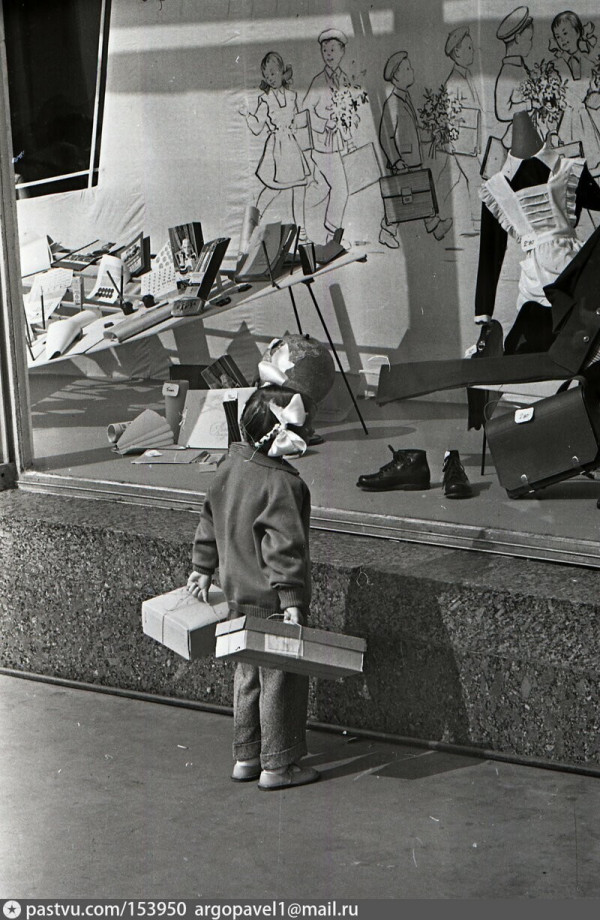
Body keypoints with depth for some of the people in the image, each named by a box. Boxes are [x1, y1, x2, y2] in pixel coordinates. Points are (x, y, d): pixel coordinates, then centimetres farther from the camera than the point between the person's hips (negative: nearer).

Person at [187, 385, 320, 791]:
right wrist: (292, 600, -25)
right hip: (271, 600, -9)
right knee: (281, 680, 2)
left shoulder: (232, 465, 5)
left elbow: (211, 521, 16)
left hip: (239, 594, 9)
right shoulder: (282, 483, -22)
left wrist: (203, 567, 26)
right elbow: (284, 546, -26)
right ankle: (278, 765, 9)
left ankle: (247, 757, 28)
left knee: (249, 675, 19)